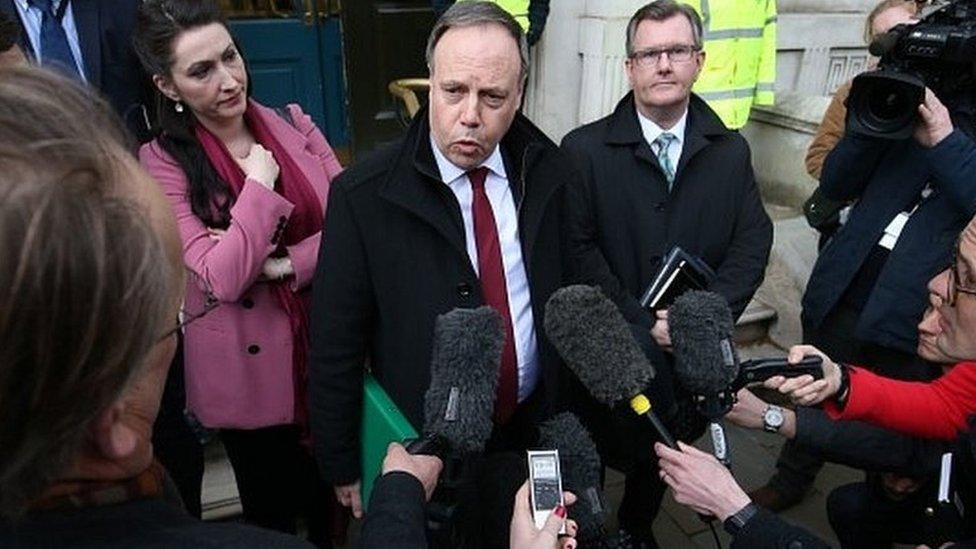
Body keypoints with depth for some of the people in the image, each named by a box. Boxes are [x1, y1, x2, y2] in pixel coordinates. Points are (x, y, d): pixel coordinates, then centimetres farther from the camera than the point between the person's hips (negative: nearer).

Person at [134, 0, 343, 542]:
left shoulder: (293, 123, -1)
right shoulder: (162, 163, -12)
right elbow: (222, 279, -21)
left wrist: (285, 263, -16)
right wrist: (261, 183, -18)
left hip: (328, 348, 3)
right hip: (251, 371, -3)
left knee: (332, 497, 23)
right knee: (273, 510, 20)